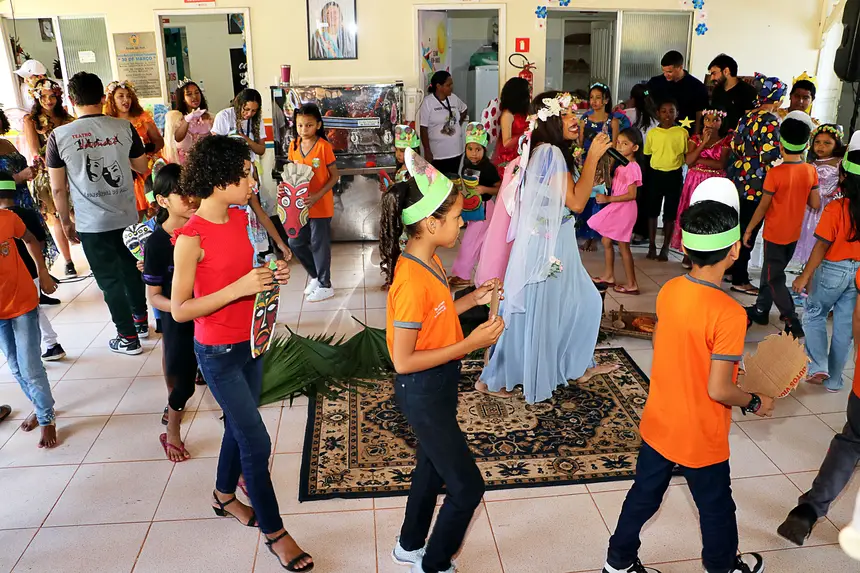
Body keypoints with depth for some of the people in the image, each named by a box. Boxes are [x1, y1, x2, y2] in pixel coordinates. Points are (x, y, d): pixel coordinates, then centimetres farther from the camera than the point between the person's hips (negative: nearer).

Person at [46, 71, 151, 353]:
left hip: (92, 222, -3)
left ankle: (129, 338, 19)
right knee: (129, 267, 23)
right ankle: (141, 320, 36)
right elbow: (142, 167, 8)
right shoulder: (124, 127, -5)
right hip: (127, 215, 3)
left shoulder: (58, 136, -9)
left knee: (110, 278, 9)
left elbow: (58, 188, -3)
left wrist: (66, 222, 9)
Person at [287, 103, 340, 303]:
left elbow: (334, 176, -11)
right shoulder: (294, 145, 3)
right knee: (296, 243, 11)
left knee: (319, 244, 2)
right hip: (299, 204, 6)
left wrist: (317, 196, -21)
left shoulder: (324, 146, -13)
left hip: (320, 205, -6)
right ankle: (315, 275, 32)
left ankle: (325, 286, 18)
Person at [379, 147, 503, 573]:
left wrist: (473, 299, 1)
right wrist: (470, 344, -25)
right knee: (467, 486, 4)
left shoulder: (428, 261, -1)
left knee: (433, 467, 27)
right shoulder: (412, 281, -30)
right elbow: (403, 361, -26)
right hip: (423, 393, -10)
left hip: (437, 386, 10)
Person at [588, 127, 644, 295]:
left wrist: (608, 199, -23)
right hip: (616, 208, 9)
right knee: (606, 241, 17)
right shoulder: (621, 165, 9)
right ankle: (609, 275, 31)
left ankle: (632, 284, 8)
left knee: (623, 246, -2)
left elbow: (631, 195, -23)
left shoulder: (632, 167, -19)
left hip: (624, 209, -9)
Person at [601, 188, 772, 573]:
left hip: (658, 425, 5)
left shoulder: (668, 291, -9)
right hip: (700, 439, -5)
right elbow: (718, 390, -26)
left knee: (644, 495, 22)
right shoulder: (729, 313, -28)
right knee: (716, 507, 22)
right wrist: (755, 403, -7)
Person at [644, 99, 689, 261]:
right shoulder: (652, 133, 2)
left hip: (674, 176, -1)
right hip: (655, 174, 2)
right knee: (653, 210, 7)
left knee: (670, 213, 4)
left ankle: (665, 248, 13)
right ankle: (652, 246, 18)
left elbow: (687, 155, 4)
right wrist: (646, 176, 7)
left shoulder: (682, 133, -2)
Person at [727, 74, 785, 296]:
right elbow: (770, 157, -22)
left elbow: (735, 146, 11)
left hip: (740, 179, 8)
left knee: (737, 227, 19)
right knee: (748, 232, 1)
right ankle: (740, 280, 11)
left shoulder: (747, 117, 6)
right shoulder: (771, 122, -17)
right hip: (757, 185, -8)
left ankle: (730, 268, 31)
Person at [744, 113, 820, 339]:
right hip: (794, 234, 6)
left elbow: (762, 207, -14)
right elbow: (815, 204, 0)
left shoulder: (775, 173, -20)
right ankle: (760, 310, 33)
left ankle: (793, 323, -3)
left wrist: (748, 230, -3)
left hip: (775, 234, -6)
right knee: (770, 272, 21)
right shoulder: (811, 171, -5)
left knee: (775, 278, 1)